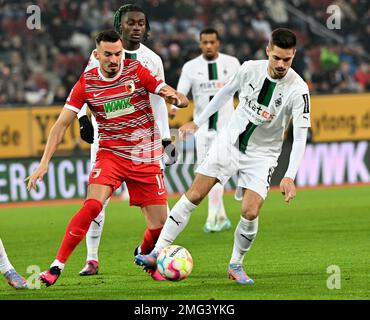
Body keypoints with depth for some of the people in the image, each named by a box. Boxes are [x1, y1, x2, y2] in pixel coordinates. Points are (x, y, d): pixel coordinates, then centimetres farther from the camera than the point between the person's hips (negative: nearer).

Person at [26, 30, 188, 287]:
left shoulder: (136, 71, -6)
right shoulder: (86, 83, -4)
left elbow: (182, 101, -6)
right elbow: (62, 124, -2)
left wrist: (176, 98, -32)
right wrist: (45, 162, -11)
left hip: (146, 158, 1)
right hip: (110, 154, -1)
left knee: (161, 225, -2)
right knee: (92, 205, -26)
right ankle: (56, 267, -21)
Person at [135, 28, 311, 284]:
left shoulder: (298, 90, -21)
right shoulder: (251, 69, -11)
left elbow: (300, 136, -24)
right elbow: (227, 92, 10)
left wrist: (290, 176, -36)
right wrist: (198, 122, 16)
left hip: (262, 155, -2)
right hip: (230, 141, 2)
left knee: (251, 212, -17)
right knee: (195, 195, -7)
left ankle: (236, 265, 8)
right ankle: (158, 253, -4)